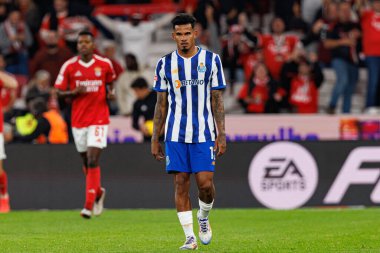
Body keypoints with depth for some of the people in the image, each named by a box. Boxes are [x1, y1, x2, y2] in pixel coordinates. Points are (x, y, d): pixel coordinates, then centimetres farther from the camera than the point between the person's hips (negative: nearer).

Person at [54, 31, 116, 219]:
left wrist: (110, 93, -3)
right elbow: (59, 92, 3)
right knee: (86, 162, 13)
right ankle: (98, 192, 40)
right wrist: (75, 92, -16)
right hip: (78, 120, 2)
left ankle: (89, 205, -14)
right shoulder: (69, 66, -1)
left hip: (99, 119, -2)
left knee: (93, 161, -14)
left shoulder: (104, 64, 0)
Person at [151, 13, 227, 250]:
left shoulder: (211, 60, 2)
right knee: (181, 183, -2)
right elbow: (161, 104, 10)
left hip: (204, 133, -1)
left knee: (205, 183, -9)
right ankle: (190, 237, 4)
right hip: (175, 135, 1)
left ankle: (204, 217, 22)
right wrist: (155, 139, 6)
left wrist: (221, 134, -5)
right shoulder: (165, 64, 5)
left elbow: (217, 100, 3)